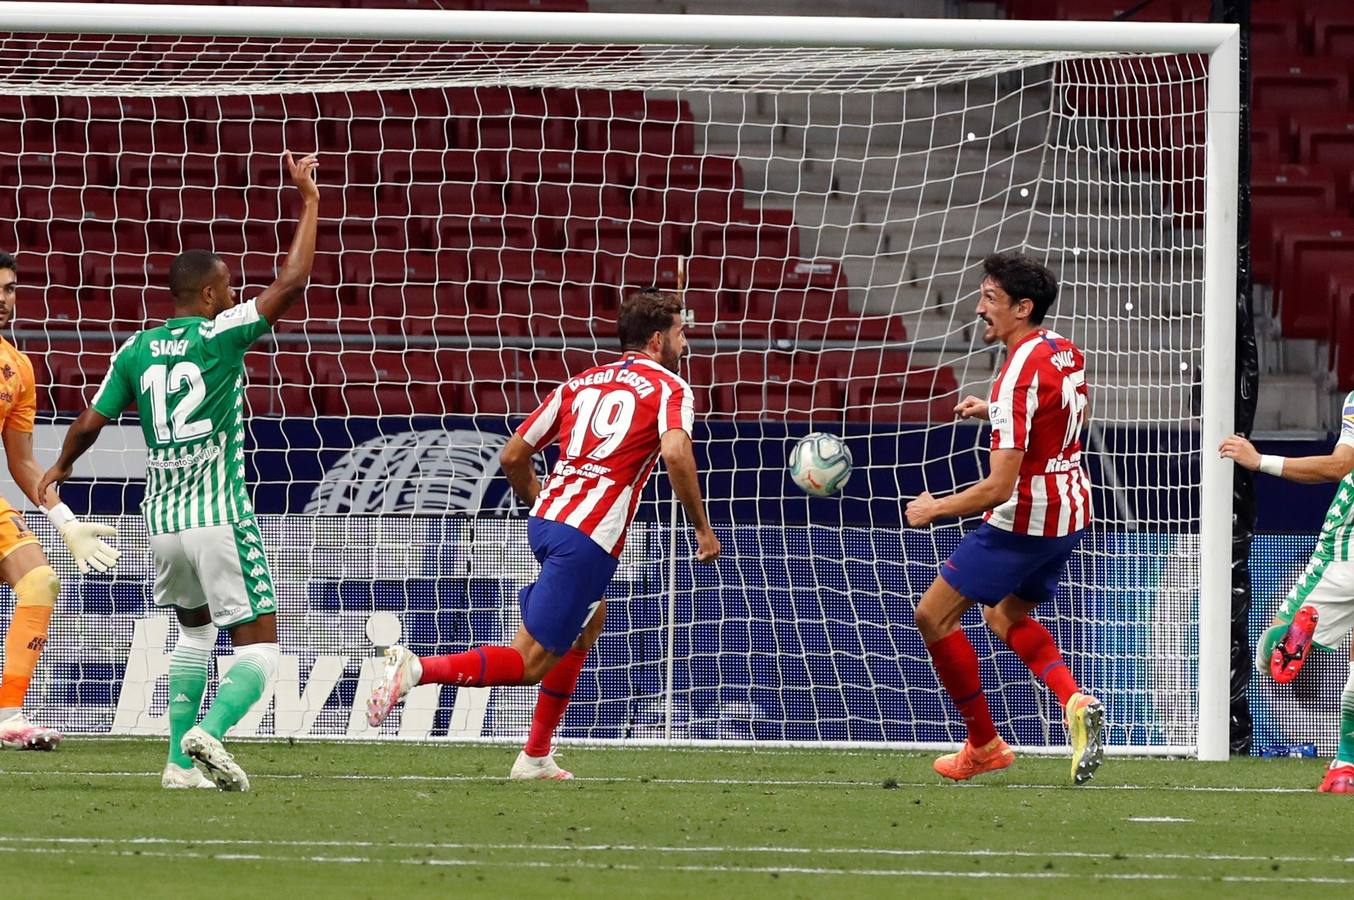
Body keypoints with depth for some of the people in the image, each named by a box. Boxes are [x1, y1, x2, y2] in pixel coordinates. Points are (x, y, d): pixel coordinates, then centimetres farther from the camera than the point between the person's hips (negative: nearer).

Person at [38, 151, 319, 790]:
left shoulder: (135, 349, 6)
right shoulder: (220, 335, -8)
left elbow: (90, 423, 11)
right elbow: (290, 284, -12)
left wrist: (62, 467, 32)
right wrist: (309, 202, -4)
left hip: (162, 521, 6)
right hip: (221, 520, -6)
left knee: (194, 630, 27)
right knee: (258, 649, -2)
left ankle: (181, 762, 19)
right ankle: (209, 732, -28)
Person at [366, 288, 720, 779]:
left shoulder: (581, 383, 20)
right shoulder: (669, 388, 2)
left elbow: (513, 456, 19)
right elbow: (675, 454, -18)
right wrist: (702, 528, -8)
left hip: (547, 519, 8)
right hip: (590, 537, -8)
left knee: (591, 616, 31)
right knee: (529, 663, -6)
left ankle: (536, 757, 28)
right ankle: (417, 669, -24)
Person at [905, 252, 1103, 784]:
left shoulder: (1020, 375, -25)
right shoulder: (1064, 352, 3)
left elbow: (999, 487, -27)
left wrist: (935, 509, -12)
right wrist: (994, 411, 23)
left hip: (1024, 520, -9)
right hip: (1071, 512, 9)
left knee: (933, 616, 3)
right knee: (1007, 616, 27)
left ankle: (984, 745, 9)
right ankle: (1074, 703, 2)